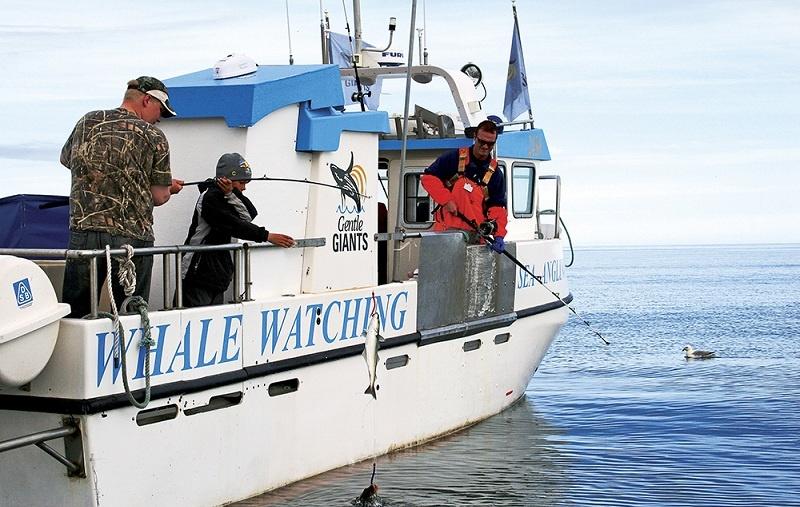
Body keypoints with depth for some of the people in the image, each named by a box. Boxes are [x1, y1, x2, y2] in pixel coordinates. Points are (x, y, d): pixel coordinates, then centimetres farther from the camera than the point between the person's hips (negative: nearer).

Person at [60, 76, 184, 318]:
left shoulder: (87, 122, 11)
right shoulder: (154, 137, 1)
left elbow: (66, 159, 28)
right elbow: (159, 196, 1)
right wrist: (168, 187, 23)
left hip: (83, 232, 3)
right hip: (133, 238, -3)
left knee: (75, 315, 7)